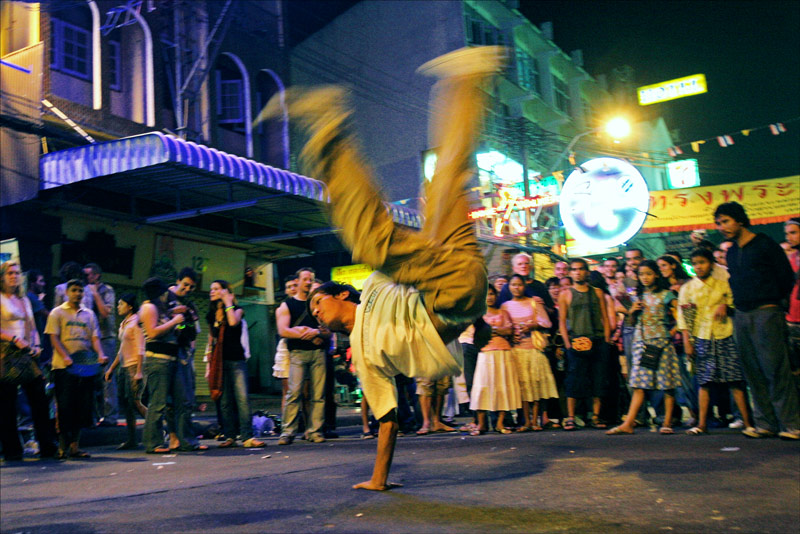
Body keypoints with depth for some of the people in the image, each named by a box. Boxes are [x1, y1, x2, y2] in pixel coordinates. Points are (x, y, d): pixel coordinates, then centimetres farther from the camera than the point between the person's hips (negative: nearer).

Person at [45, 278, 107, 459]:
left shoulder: (89, 314, 15)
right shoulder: (57, 313, 5)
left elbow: (95, 337, 10)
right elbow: (54, 337, -4)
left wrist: (100, 354, -10)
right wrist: (65, 357, -19)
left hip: (86, 366, 4)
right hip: (64, 367, -4)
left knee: (83, 406, 3)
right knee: (64, 406, -4)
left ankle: (74, 445, 13)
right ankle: (62, 446, 5)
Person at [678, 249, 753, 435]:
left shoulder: (723, 284, 9)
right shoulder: (687, 288, 7)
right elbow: (683, 318, 4)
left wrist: (725, 306, -7)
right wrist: (687, 342, -3)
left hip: (725, 336, 0)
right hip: (702, 338, 0)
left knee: (735, 381, -4)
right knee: (704, 381, 1)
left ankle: (747, 423, 0)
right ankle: (702, 424, 6)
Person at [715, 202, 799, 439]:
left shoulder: (764, 244, -3)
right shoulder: (731, 252, 16)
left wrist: (771, 302, 6)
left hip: (766, 313, -6)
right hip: (741, 316, 6)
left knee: (776, 369, -9)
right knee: (753, 373, 5)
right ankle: (766, 424, 10)